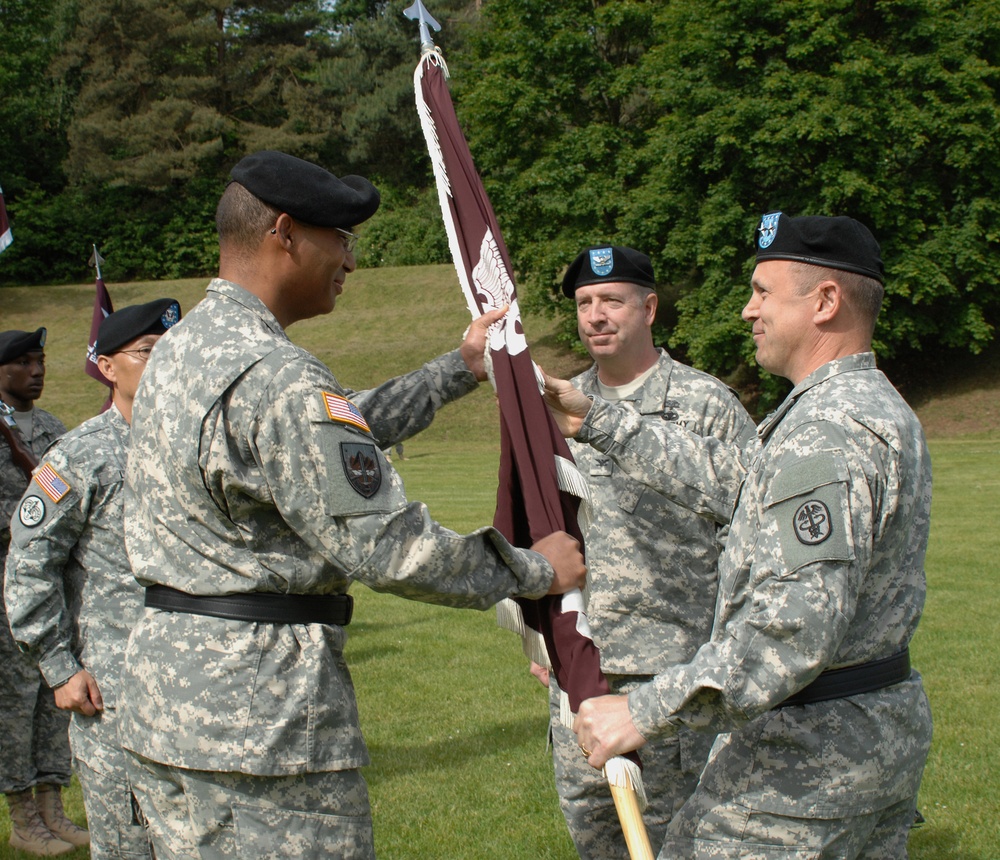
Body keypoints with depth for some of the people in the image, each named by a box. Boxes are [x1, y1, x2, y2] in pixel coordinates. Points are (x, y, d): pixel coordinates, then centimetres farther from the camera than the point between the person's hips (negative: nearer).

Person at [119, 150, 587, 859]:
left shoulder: (182, 347, 12)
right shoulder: (276, 379, -20)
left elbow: (336, 439, 20)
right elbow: (385, 547, -20)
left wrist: (459, 369, 25)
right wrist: (535, 571, -6)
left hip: (163, 679, 10)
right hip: (259, 713, -10)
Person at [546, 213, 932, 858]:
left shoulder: (825, 433, -23)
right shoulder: (884, 407, 12)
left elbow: (796, 626, -32)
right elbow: (729, 472, 19)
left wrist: (645, 713, -32)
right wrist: (595, 423, 19)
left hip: (810, 746, -10)